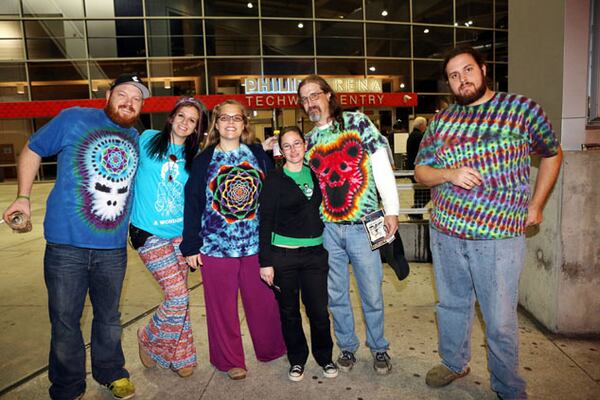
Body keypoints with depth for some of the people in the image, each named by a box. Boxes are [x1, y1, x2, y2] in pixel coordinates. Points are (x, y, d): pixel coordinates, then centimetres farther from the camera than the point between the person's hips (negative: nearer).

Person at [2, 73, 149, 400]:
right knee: (65, 322, 9)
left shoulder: (136, 139, 10)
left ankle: (111, 373, 40)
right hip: (66, 244, -3)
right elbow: (32, 151, 6)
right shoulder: (73, 119, -1)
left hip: (113, 248, 3)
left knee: (109, 318, 18)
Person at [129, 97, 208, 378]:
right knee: (178, 296, -9)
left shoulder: (193, 157, 8)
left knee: (178, 297, 7)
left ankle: (180, 357, 27)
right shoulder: (147, 140, -1)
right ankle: (148, 338, 20)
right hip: (149, 235, -3)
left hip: (180, 233, 4)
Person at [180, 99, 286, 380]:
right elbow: (192, 204, 0)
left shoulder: (258, 155, 4)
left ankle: (271, 350, 34)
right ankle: (229, 361, 28)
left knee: (264, 301, 11)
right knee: (222, 306, 9)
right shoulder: (204, 160, 1)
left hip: (256, 243, 1)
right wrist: (191, 246, -2)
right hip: (216, 245, -1)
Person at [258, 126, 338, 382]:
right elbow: (265, 222, -6)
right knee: (289, 311, 10)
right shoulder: (274, 180, -4)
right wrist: (265, 261, -10)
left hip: (315, 253, 3)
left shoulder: (316, 174, 8)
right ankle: (297, 360, 30)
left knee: (319, 310, 5)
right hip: (283, 255, -2)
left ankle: (325, 358, 28)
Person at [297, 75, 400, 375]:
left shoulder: (357, 122, -1)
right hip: (327, 227, 4)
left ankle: (378, 347, 30)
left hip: (363, 225, -3)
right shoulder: (308, 140, 11)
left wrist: (391, 210, -10)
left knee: (372, 293, 7)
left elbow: (382, 167, -5)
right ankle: (347, 346, 33)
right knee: (336, 294, 13)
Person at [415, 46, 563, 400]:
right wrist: (449, 174, -13)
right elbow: (421, 171, 8)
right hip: (445, 232, 4)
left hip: (499, 237, -3)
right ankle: (454, 363, 42)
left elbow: (553, 154, 11)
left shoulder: (522, 109, -2)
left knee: (500, 321, 4)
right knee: (452, 305, 20)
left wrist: (536, 204, 7)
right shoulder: (441, 119, 7)